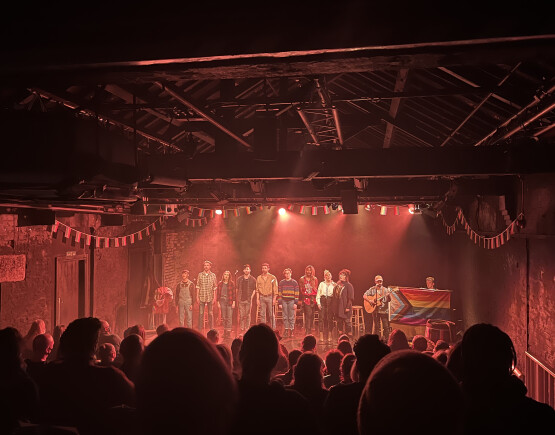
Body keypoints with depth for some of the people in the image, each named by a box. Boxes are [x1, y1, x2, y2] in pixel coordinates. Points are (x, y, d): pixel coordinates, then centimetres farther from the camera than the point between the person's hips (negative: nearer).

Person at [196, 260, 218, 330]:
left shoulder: (213, 275, 3)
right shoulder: (200, 275, 3)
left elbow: (215, 287, 3)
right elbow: (198, 287, 4)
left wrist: (214, 298, -2)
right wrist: (197, 297, -2)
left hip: (210, 297, 0)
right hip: (201, 297, 0)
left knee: (211, 313, 5)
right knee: (201, 313, 1)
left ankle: (211, 329, 12)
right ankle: (200, 329, 8)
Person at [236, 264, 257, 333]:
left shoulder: (253, 279, 3)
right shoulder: (239, 279, 9)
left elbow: (254, 289, 4)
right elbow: (237, 289, 12)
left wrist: (251, 297, -6)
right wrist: (237, 298, 4)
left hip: (248, 300, -2)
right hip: (241, 300, 2)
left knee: (248, 315, 1)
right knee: (241, 315, 1)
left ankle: (247, 329, 7)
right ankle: (242, 329, 6)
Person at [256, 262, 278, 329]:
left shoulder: (273, 278, 1)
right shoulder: (259, 278, 8)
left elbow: (275, 289, 0)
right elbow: (257, 289, 9)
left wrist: (274, 299, -8)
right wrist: (258, 299, 3)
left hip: (270, 297, -2)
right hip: (262, 297, 2)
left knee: (271, 315, -2)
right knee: (262, 314, 2)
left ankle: (273, 329, 3)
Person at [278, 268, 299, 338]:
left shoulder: (294, 282, 4)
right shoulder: (281, 282, 9)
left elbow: (296, 293, 2)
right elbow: (279, 293, 8)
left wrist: (295, 303, -5)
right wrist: (279, 302, 1)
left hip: (291, 301, -2)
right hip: (284, 301, 2)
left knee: (291, 317, -2)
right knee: (285, 317, 2)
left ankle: (292, 330, 4)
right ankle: (286, 330, 7)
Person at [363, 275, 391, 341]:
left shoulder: (385, 290, 4)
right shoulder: (372, 289, 5)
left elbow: (389, 300, -1)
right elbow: (364, 296, 1)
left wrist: (388, 295, -22)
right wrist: (369, 301, -15)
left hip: (384, 310, 0)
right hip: (375, 310, 0)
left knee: (385, 326, -4)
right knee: (376, 326, 6)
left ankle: (386, 340, 3)